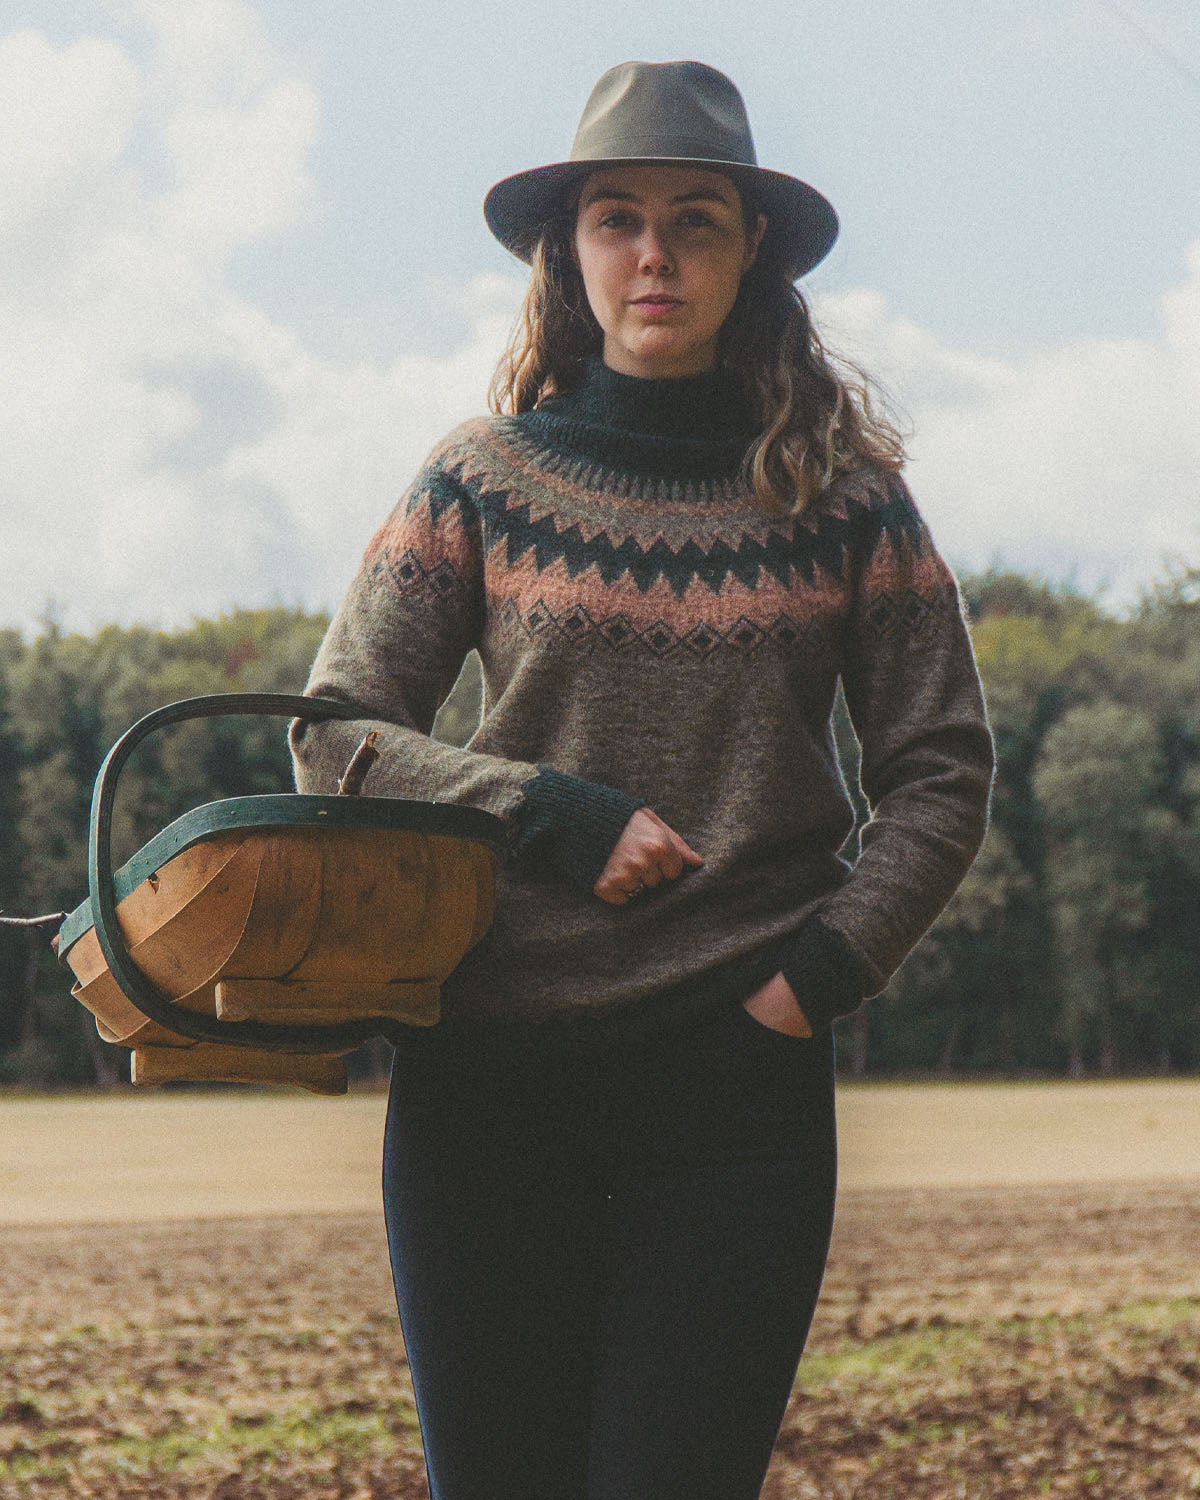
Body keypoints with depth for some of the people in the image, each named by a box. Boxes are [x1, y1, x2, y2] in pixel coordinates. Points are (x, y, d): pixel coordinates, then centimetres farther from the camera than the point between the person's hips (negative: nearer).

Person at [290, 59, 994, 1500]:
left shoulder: (840, 491, 5)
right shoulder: (484, 480, 5)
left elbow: (941, 773, 7)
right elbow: (335, 735, 3)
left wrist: (825, 967, -6)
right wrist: (559, 816, -10)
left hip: (740, 1073, -1)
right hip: (485, 1070, 1)